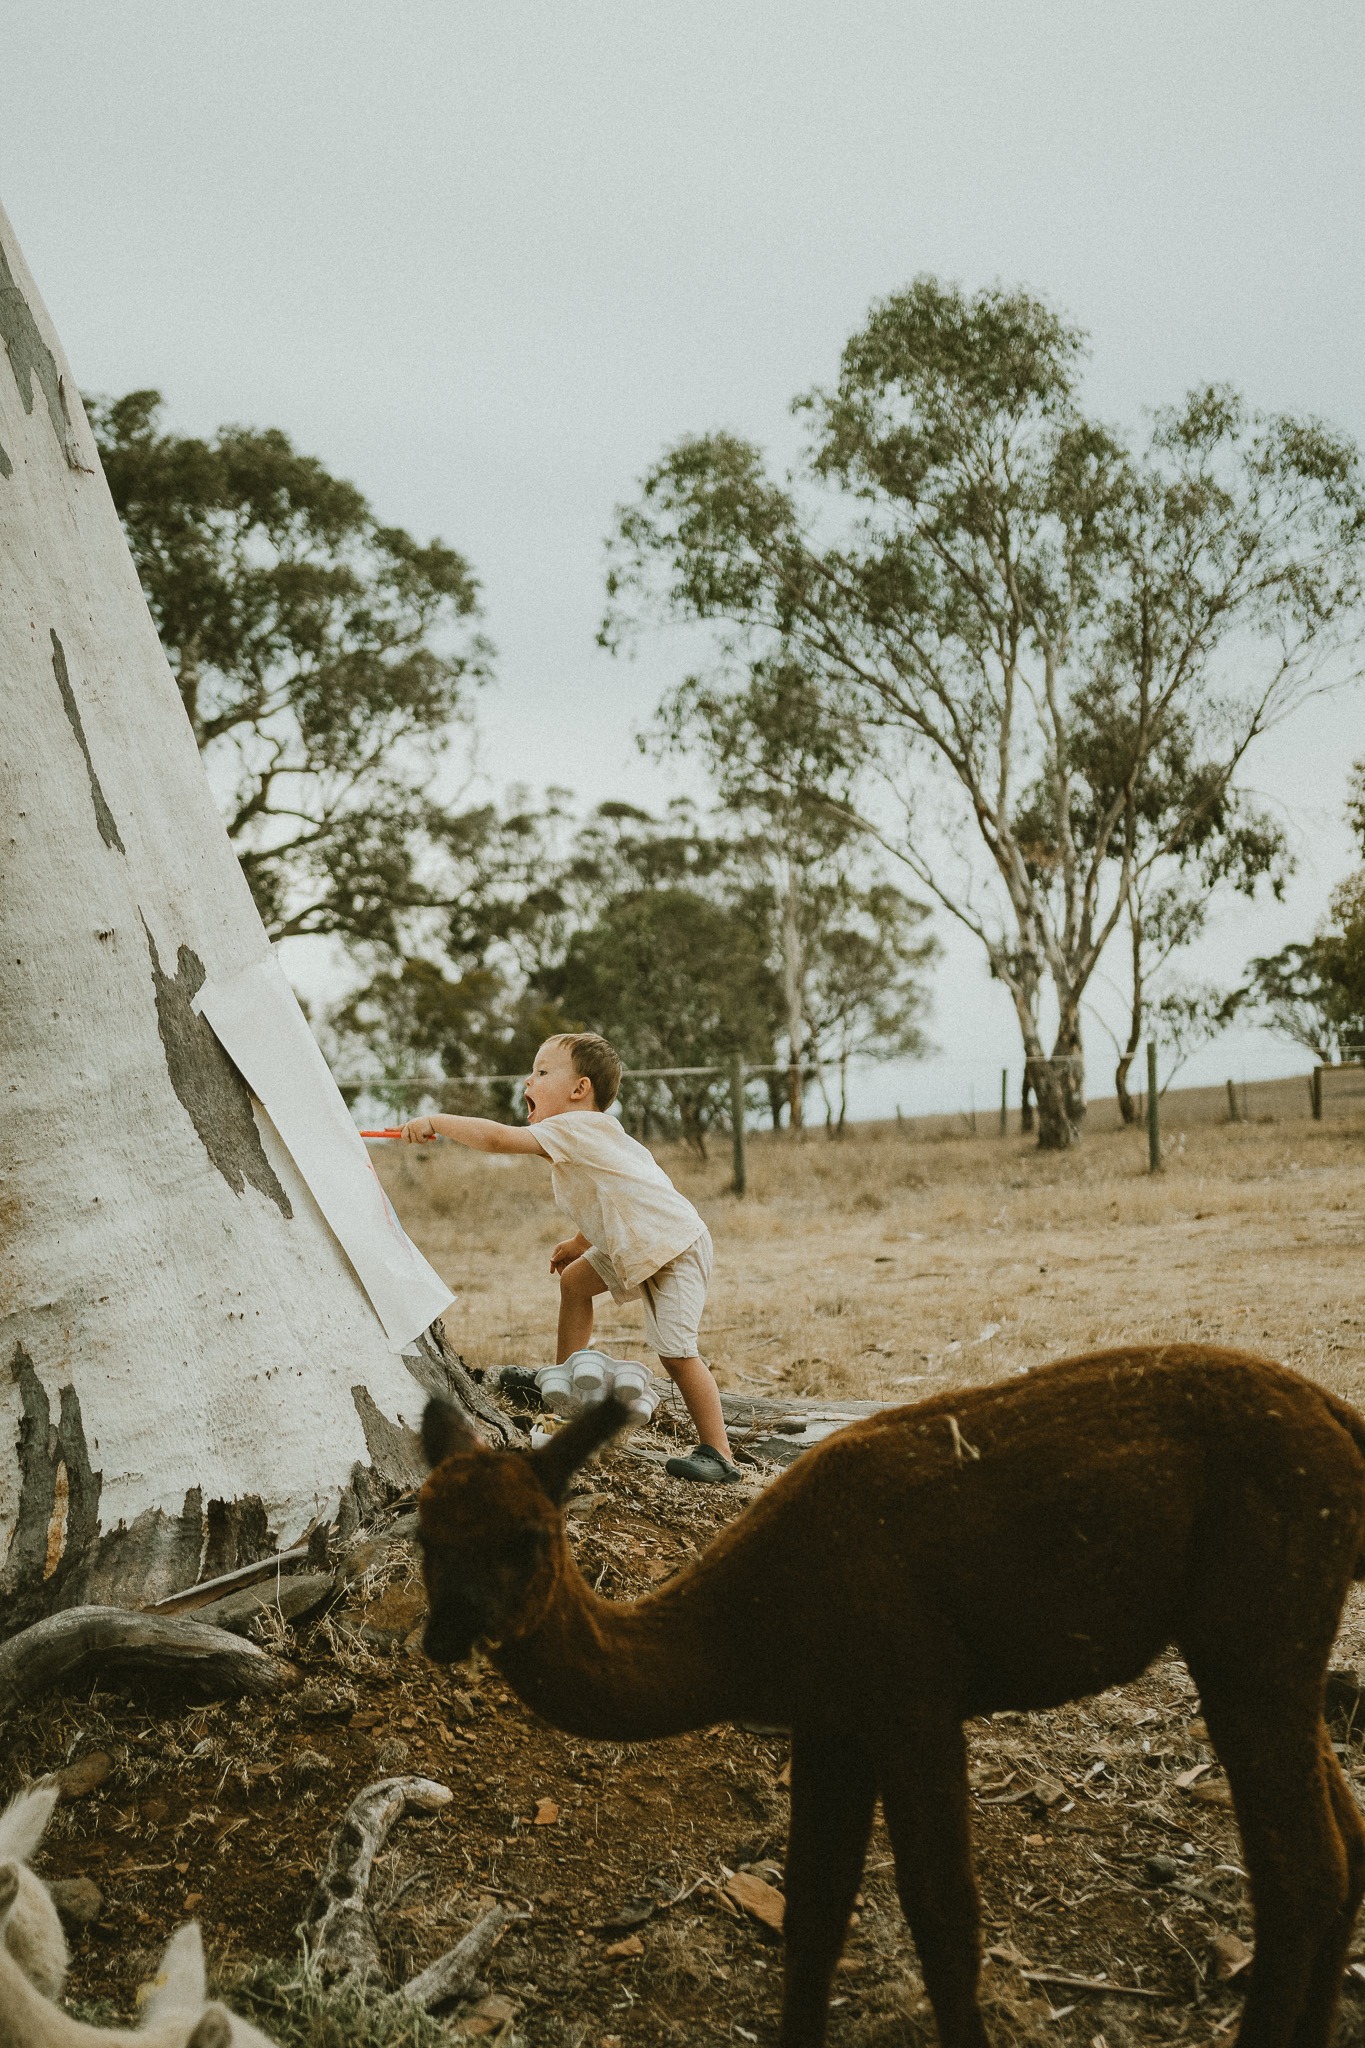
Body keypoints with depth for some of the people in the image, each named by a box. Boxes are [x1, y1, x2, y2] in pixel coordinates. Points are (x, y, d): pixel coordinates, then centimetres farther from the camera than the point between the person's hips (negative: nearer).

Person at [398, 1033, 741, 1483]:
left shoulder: (576, 1127, -21)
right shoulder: (582, 1139, 10)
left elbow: (497, 1138, -29)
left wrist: (435, 1122, -21)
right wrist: (580, 1242, 21)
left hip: (675, 1247, -11)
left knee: (674, 1350, -15)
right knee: (574, 1279, 17)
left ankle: (719, 1455, -9)